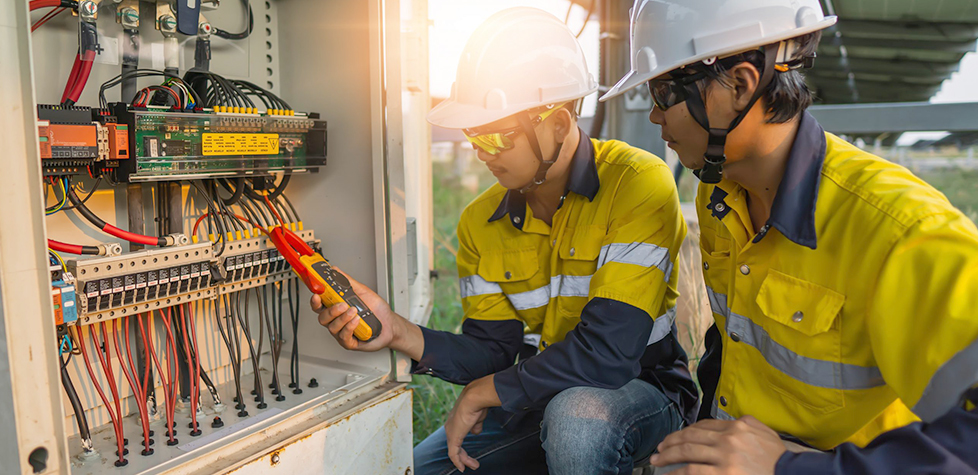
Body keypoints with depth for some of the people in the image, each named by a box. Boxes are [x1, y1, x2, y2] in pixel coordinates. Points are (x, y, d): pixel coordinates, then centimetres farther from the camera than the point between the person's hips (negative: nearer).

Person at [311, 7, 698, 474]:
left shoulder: (639, 186, -21)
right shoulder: (481, 221, -1)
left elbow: (609, 353, -28)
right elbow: (493, 350, -3)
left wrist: (483, 393, -17)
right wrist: (399, 332, -21)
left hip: (642, 390, -5)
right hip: (540, 398, 5)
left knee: (577, 414, -38)